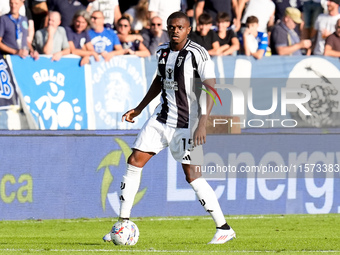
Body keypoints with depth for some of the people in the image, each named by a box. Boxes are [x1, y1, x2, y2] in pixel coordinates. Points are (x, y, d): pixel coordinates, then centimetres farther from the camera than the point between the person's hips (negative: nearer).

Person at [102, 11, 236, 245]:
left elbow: (211, 89, -18)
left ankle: (224, 229, 0)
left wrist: (202, 123, -25)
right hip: (162, 118, 7)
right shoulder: (163, 52, 7)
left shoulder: (198, 54, -15)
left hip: (186, 124, -7)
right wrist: (139, 109, 26)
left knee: (192, 175, -10)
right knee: (134, 161, 2)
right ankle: (123, 223, 9)